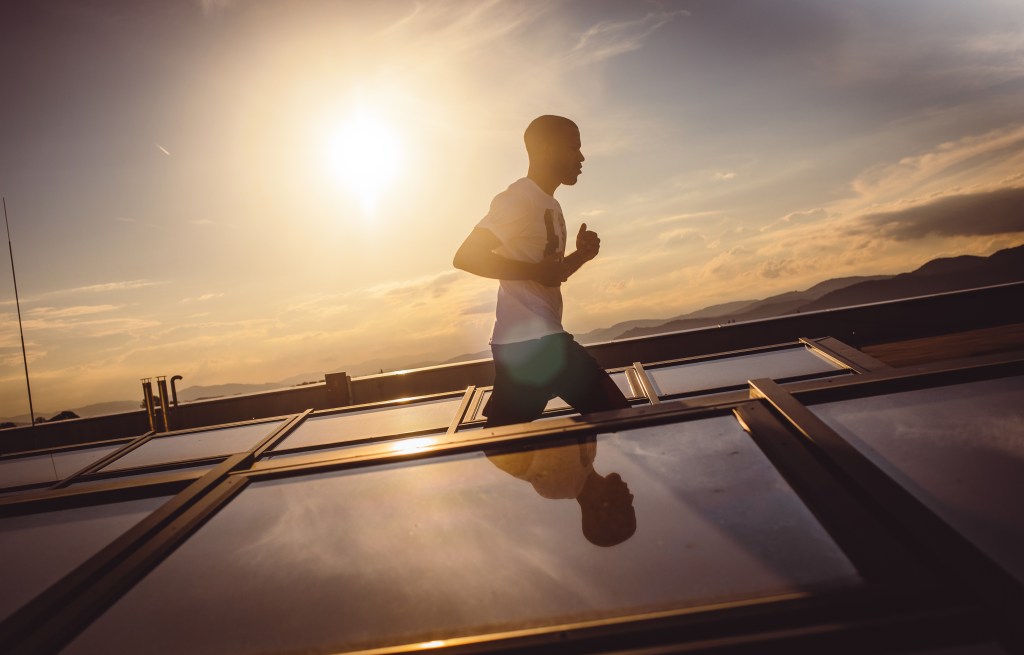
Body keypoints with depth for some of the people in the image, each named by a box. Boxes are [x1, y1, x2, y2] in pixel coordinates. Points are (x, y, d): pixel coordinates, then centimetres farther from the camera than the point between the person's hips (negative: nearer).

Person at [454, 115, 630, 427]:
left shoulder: (549, 205, 20)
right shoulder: (519, 199, -12)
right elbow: (466, 257, -21)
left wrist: (580, 256, 7)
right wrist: (535, 271, -21)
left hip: (530, 341, 10)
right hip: (532, 343, -10)